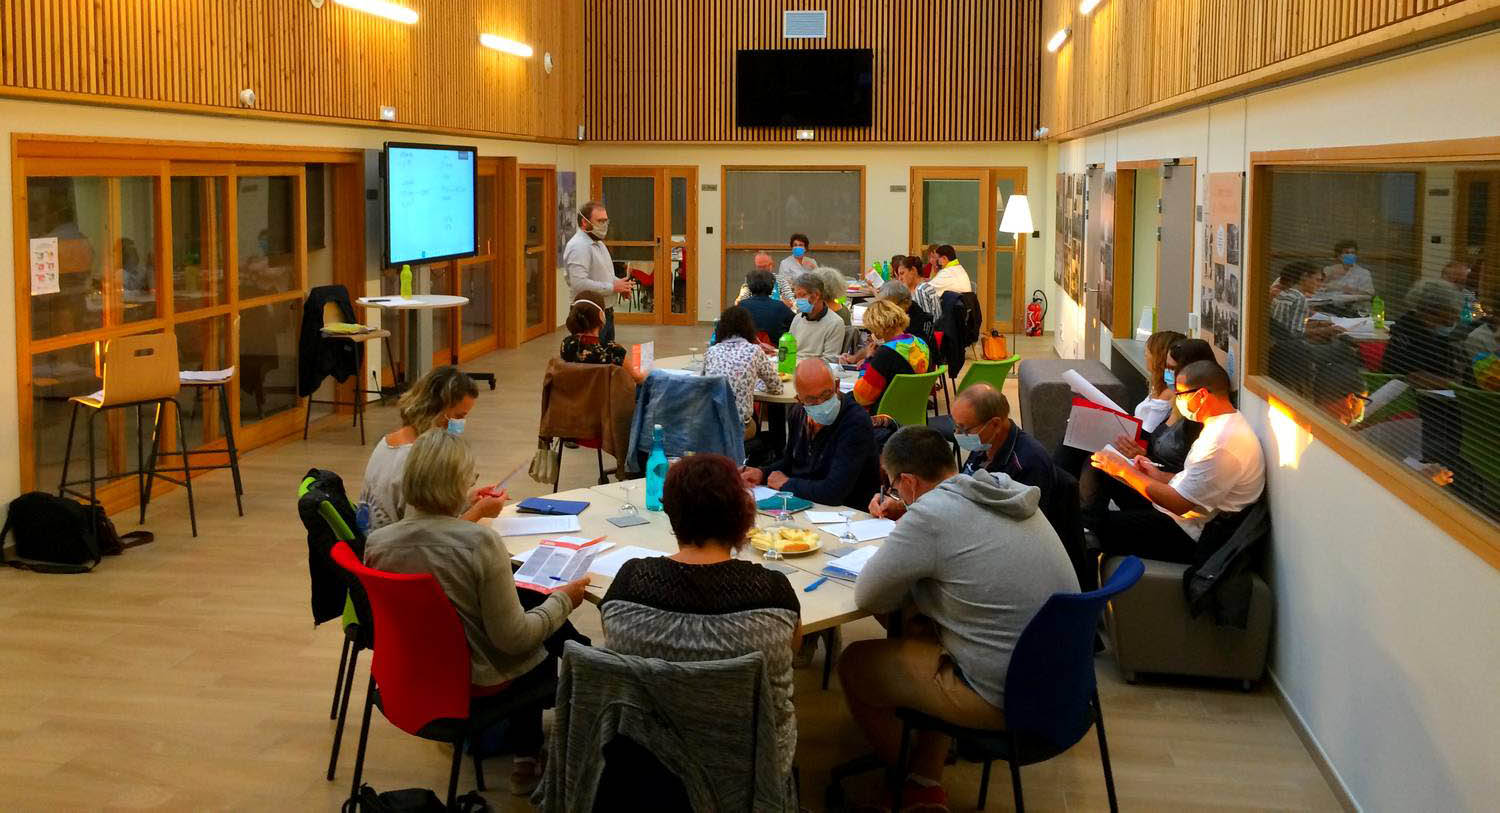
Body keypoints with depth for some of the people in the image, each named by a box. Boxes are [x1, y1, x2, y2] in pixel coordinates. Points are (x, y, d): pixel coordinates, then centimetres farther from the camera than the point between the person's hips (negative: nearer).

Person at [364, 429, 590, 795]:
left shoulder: (376, 544, -12)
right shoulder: (481, 542, -28)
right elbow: (513, 638, -22)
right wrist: (562, 600, -7)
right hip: (475, 683, -6)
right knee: (553, 634, 23)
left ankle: (525, 755, 40)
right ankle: (526, 760, 36)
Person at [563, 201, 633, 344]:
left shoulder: (598, 243, 16)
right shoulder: (578, 246, -17)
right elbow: (579, 284, -27)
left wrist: (620, 283, 7)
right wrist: (612, 287, -20)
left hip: (606, 312, 10)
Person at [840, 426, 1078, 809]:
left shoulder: (930, 515, -21)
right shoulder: (1010, 491, 3)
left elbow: (868, 597, -12)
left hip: (1005, 697, -8)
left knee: (853, 664, 9)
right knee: (918, 631, 26)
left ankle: (911, 778, 34)